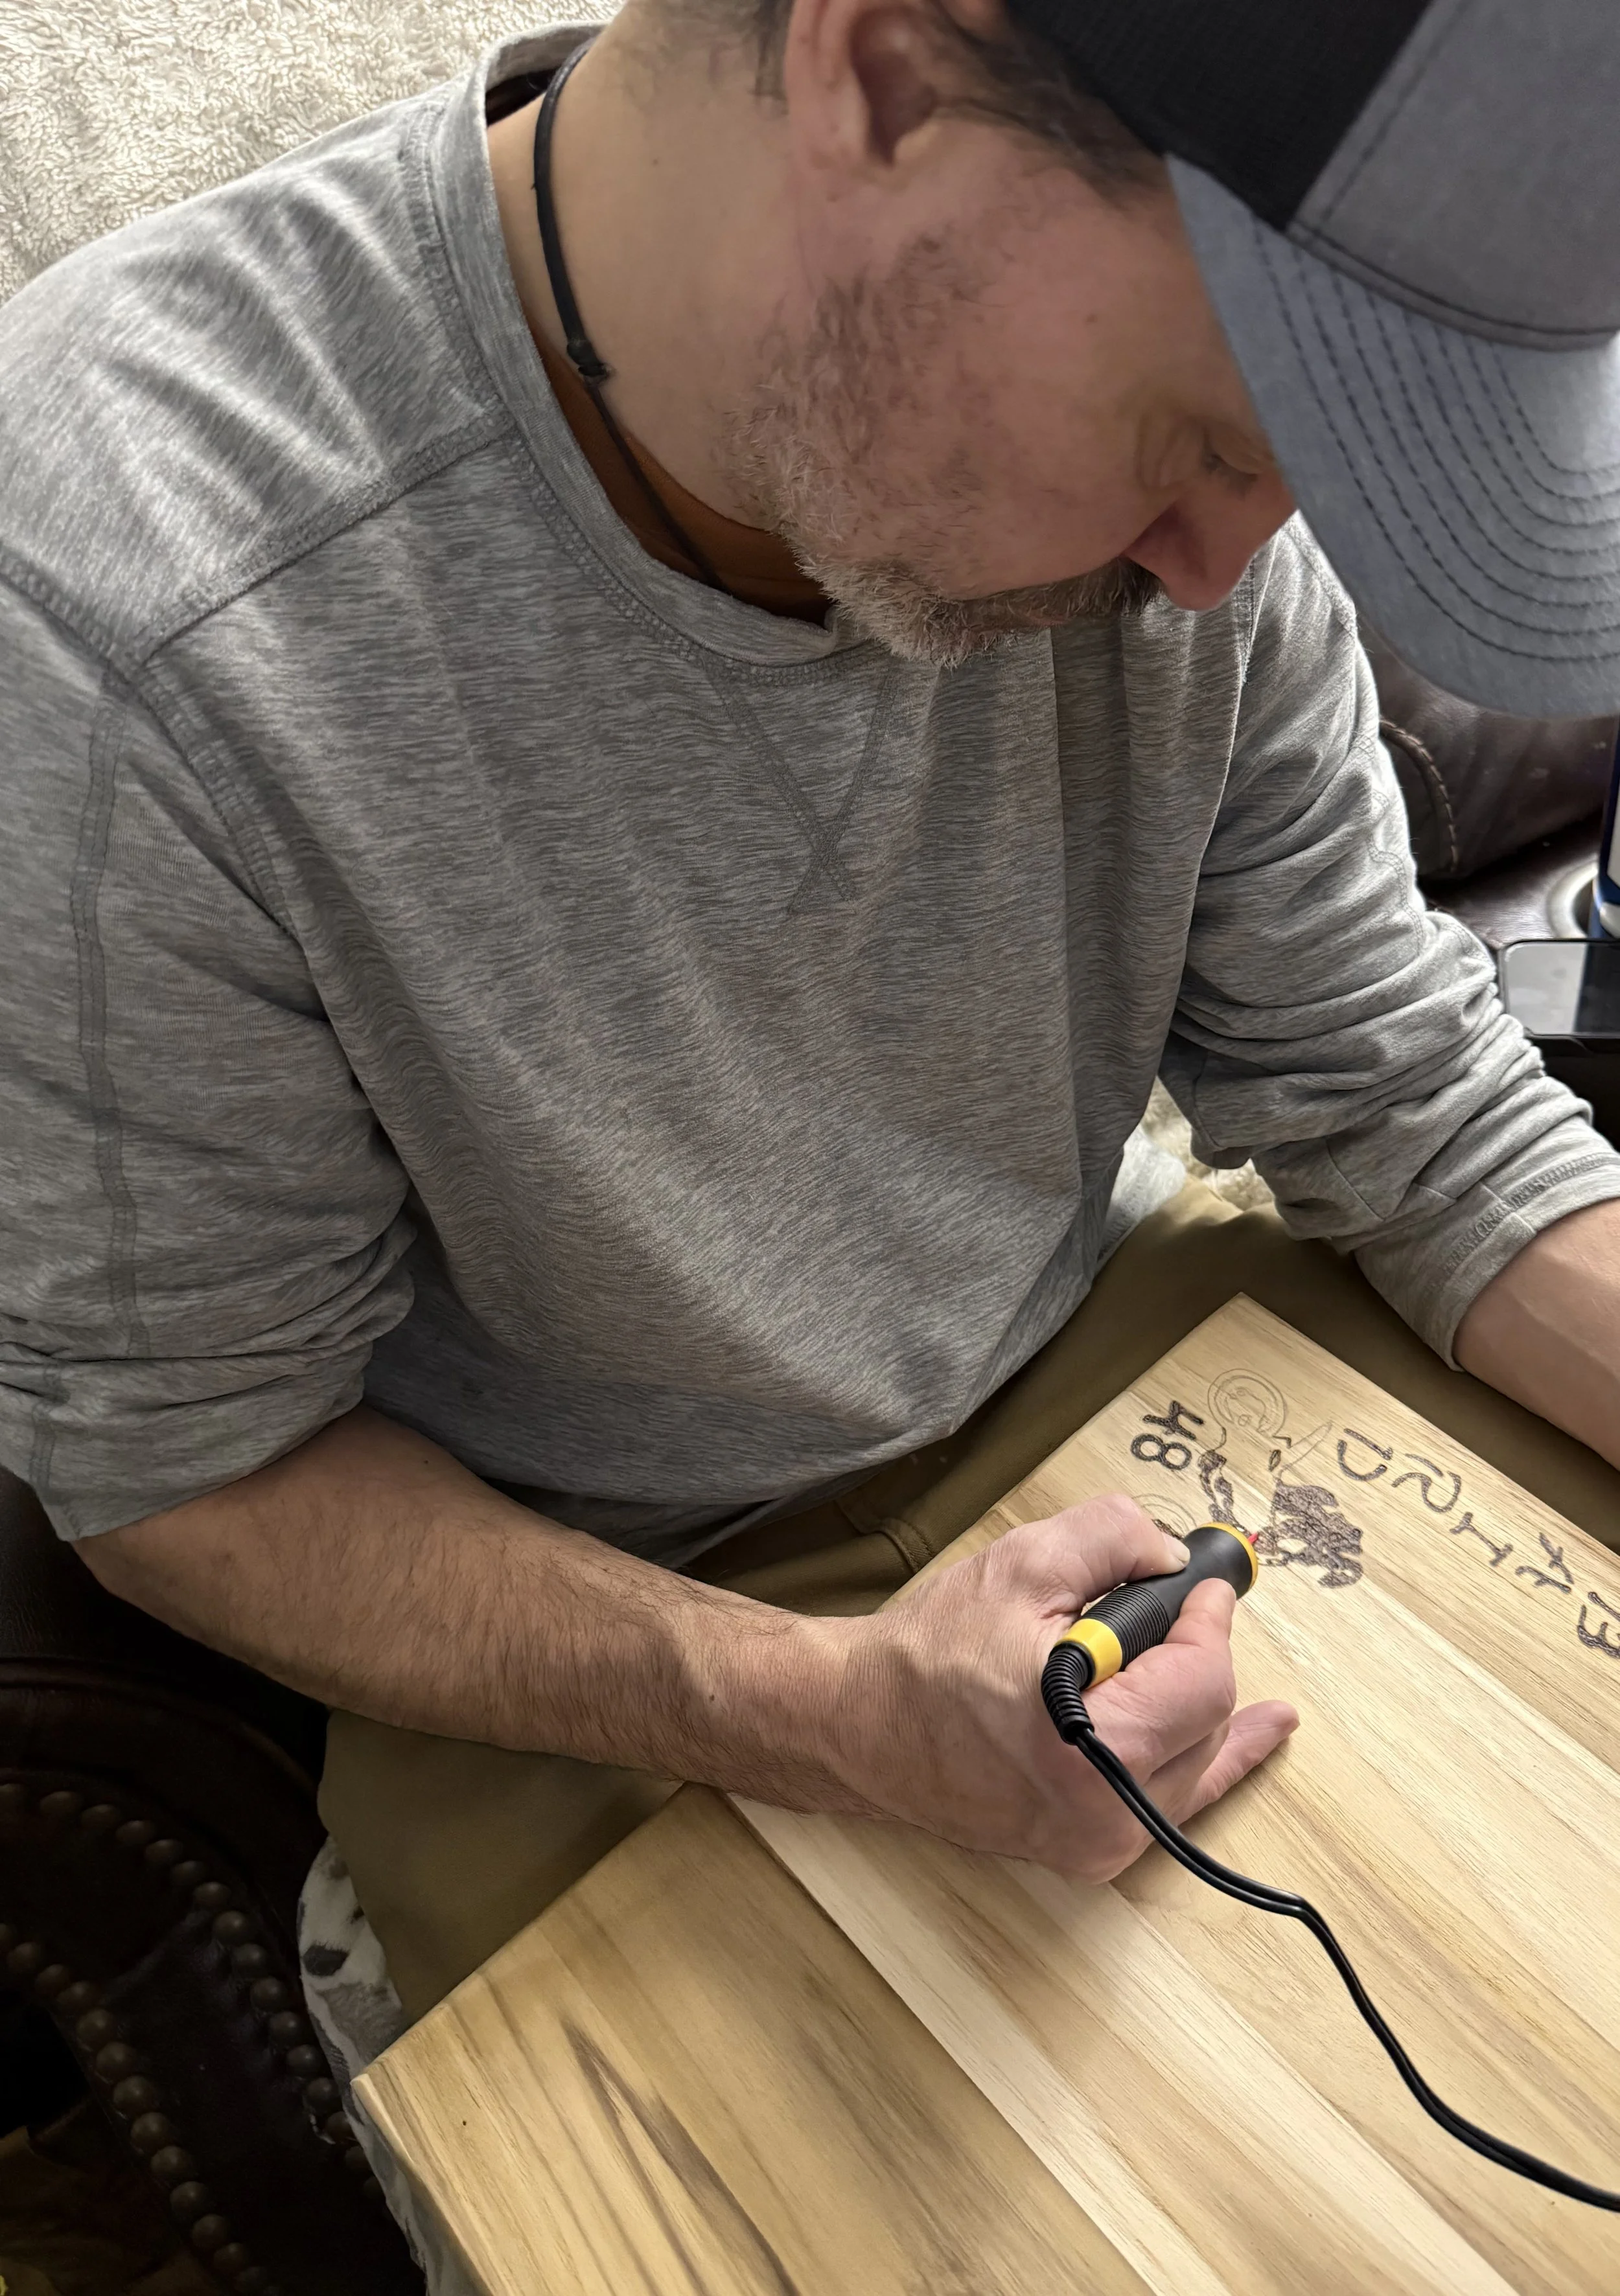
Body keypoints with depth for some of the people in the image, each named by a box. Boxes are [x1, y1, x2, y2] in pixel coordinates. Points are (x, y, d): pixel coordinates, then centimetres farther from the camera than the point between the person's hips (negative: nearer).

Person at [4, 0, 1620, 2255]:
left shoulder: (1173, 397, -14)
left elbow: (1407, 1099, -5)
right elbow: (181, 1467, -17)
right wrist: (842, 1715, -28)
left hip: (1100, 1359, 4)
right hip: (591, 1624, -2)